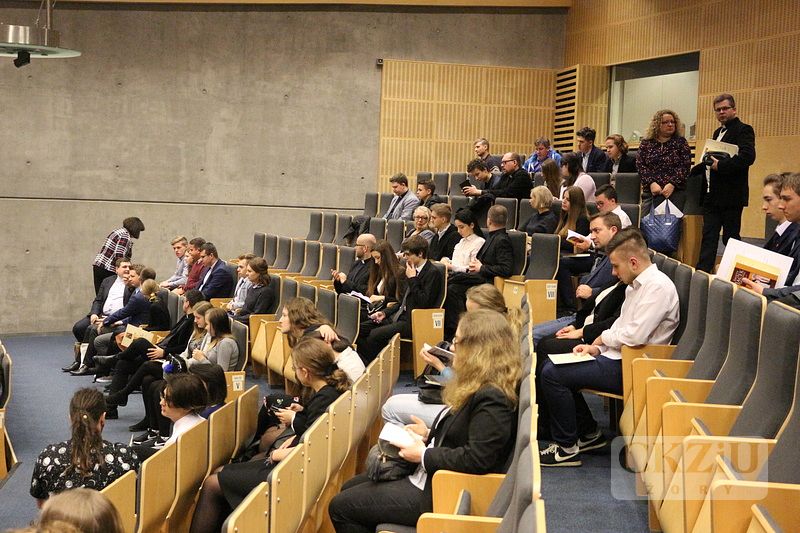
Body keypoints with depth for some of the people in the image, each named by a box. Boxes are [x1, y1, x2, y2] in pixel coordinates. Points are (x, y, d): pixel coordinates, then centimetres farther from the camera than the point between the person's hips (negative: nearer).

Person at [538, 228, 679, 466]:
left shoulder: (658, 287, -18)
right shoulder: (636, 284, 14)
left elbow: (634, 335, -25)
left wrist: (603, 338, -7)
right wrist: (596, 347, 2)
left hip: (628, 367, -11)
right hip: (618, 357, 11)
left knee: (552, 374, -16)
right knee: (551, 365, 11)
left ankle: (567, 448, -5)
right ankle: (590, 434, 16)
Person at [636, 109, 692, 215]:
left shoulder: (680, 142, 8)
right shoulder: (646, 143, 11)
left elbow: (685, 166, -1)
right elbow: (640, 165, 3)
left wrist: (672, 184, -14)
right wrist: (651, 183, -11)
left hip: (675, 192, -1)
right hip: (651, 192, 1)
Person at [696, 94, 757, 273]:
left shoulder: (743, 130, -8)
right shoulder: (718, 132, 19)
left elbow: (748, 157, -23)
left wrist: (720, 165, -21)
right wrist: (707, 164, 5)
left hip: (731, 195, -8)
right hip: (712, 195, 8)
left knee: (730, 237, 0)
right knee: (709, 236, 6)